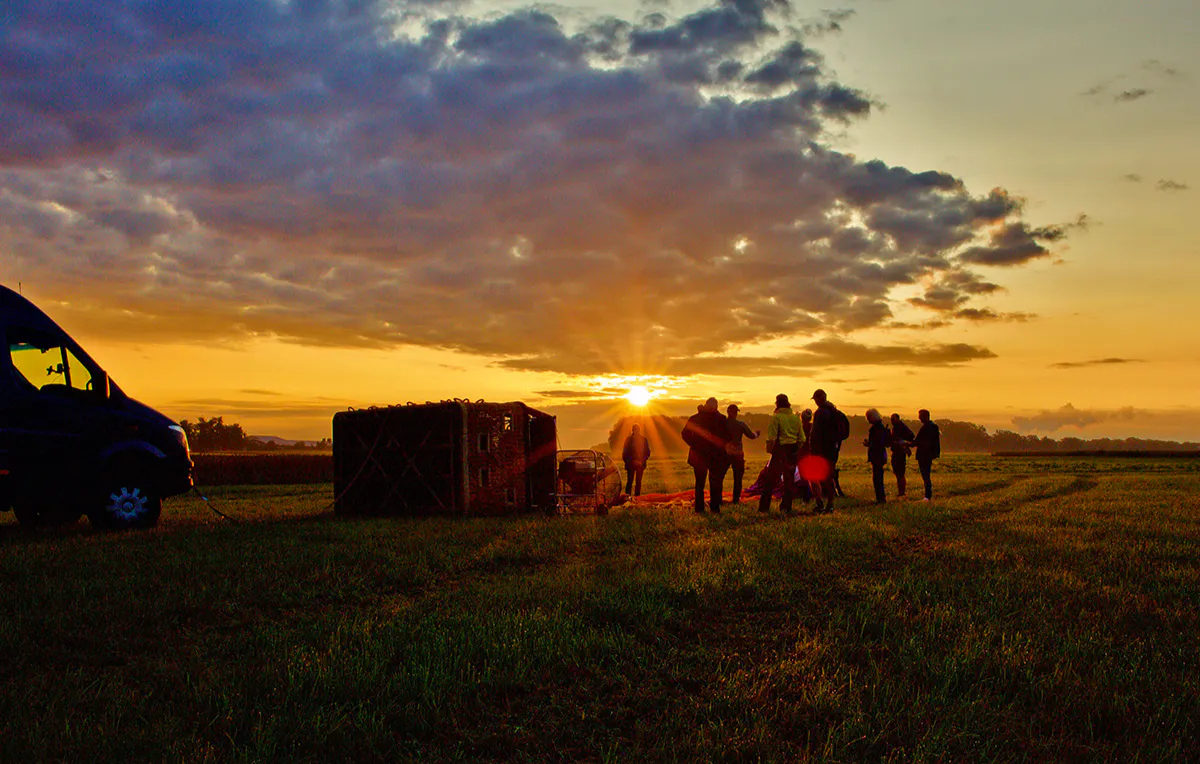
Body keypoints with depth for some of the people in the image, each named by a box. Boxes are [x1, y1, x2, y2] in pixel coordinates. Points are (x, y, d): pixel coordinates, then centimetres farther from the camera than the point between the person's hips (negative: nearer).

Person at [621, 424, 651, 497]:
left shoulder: (644, 439, 3)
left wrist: (642, 461, 0)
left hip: (640, 464, 1)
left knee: (638, 482, 2)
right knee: (629, 482, -2)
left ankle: (637, 496, 3)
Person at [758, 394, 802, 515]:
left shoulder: (776, 417, -8)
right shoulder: (796, 418, 8)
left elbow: (771, 437, -13)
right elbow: (801, 438, 10)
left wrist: (769, 450, -2)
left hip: (780, 450, -4)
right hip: (793, 451, 4)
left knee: (771, 479, 3)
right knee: (789, 479, 11)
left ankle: (764, 506, 4)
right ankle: (786, 507, 12)